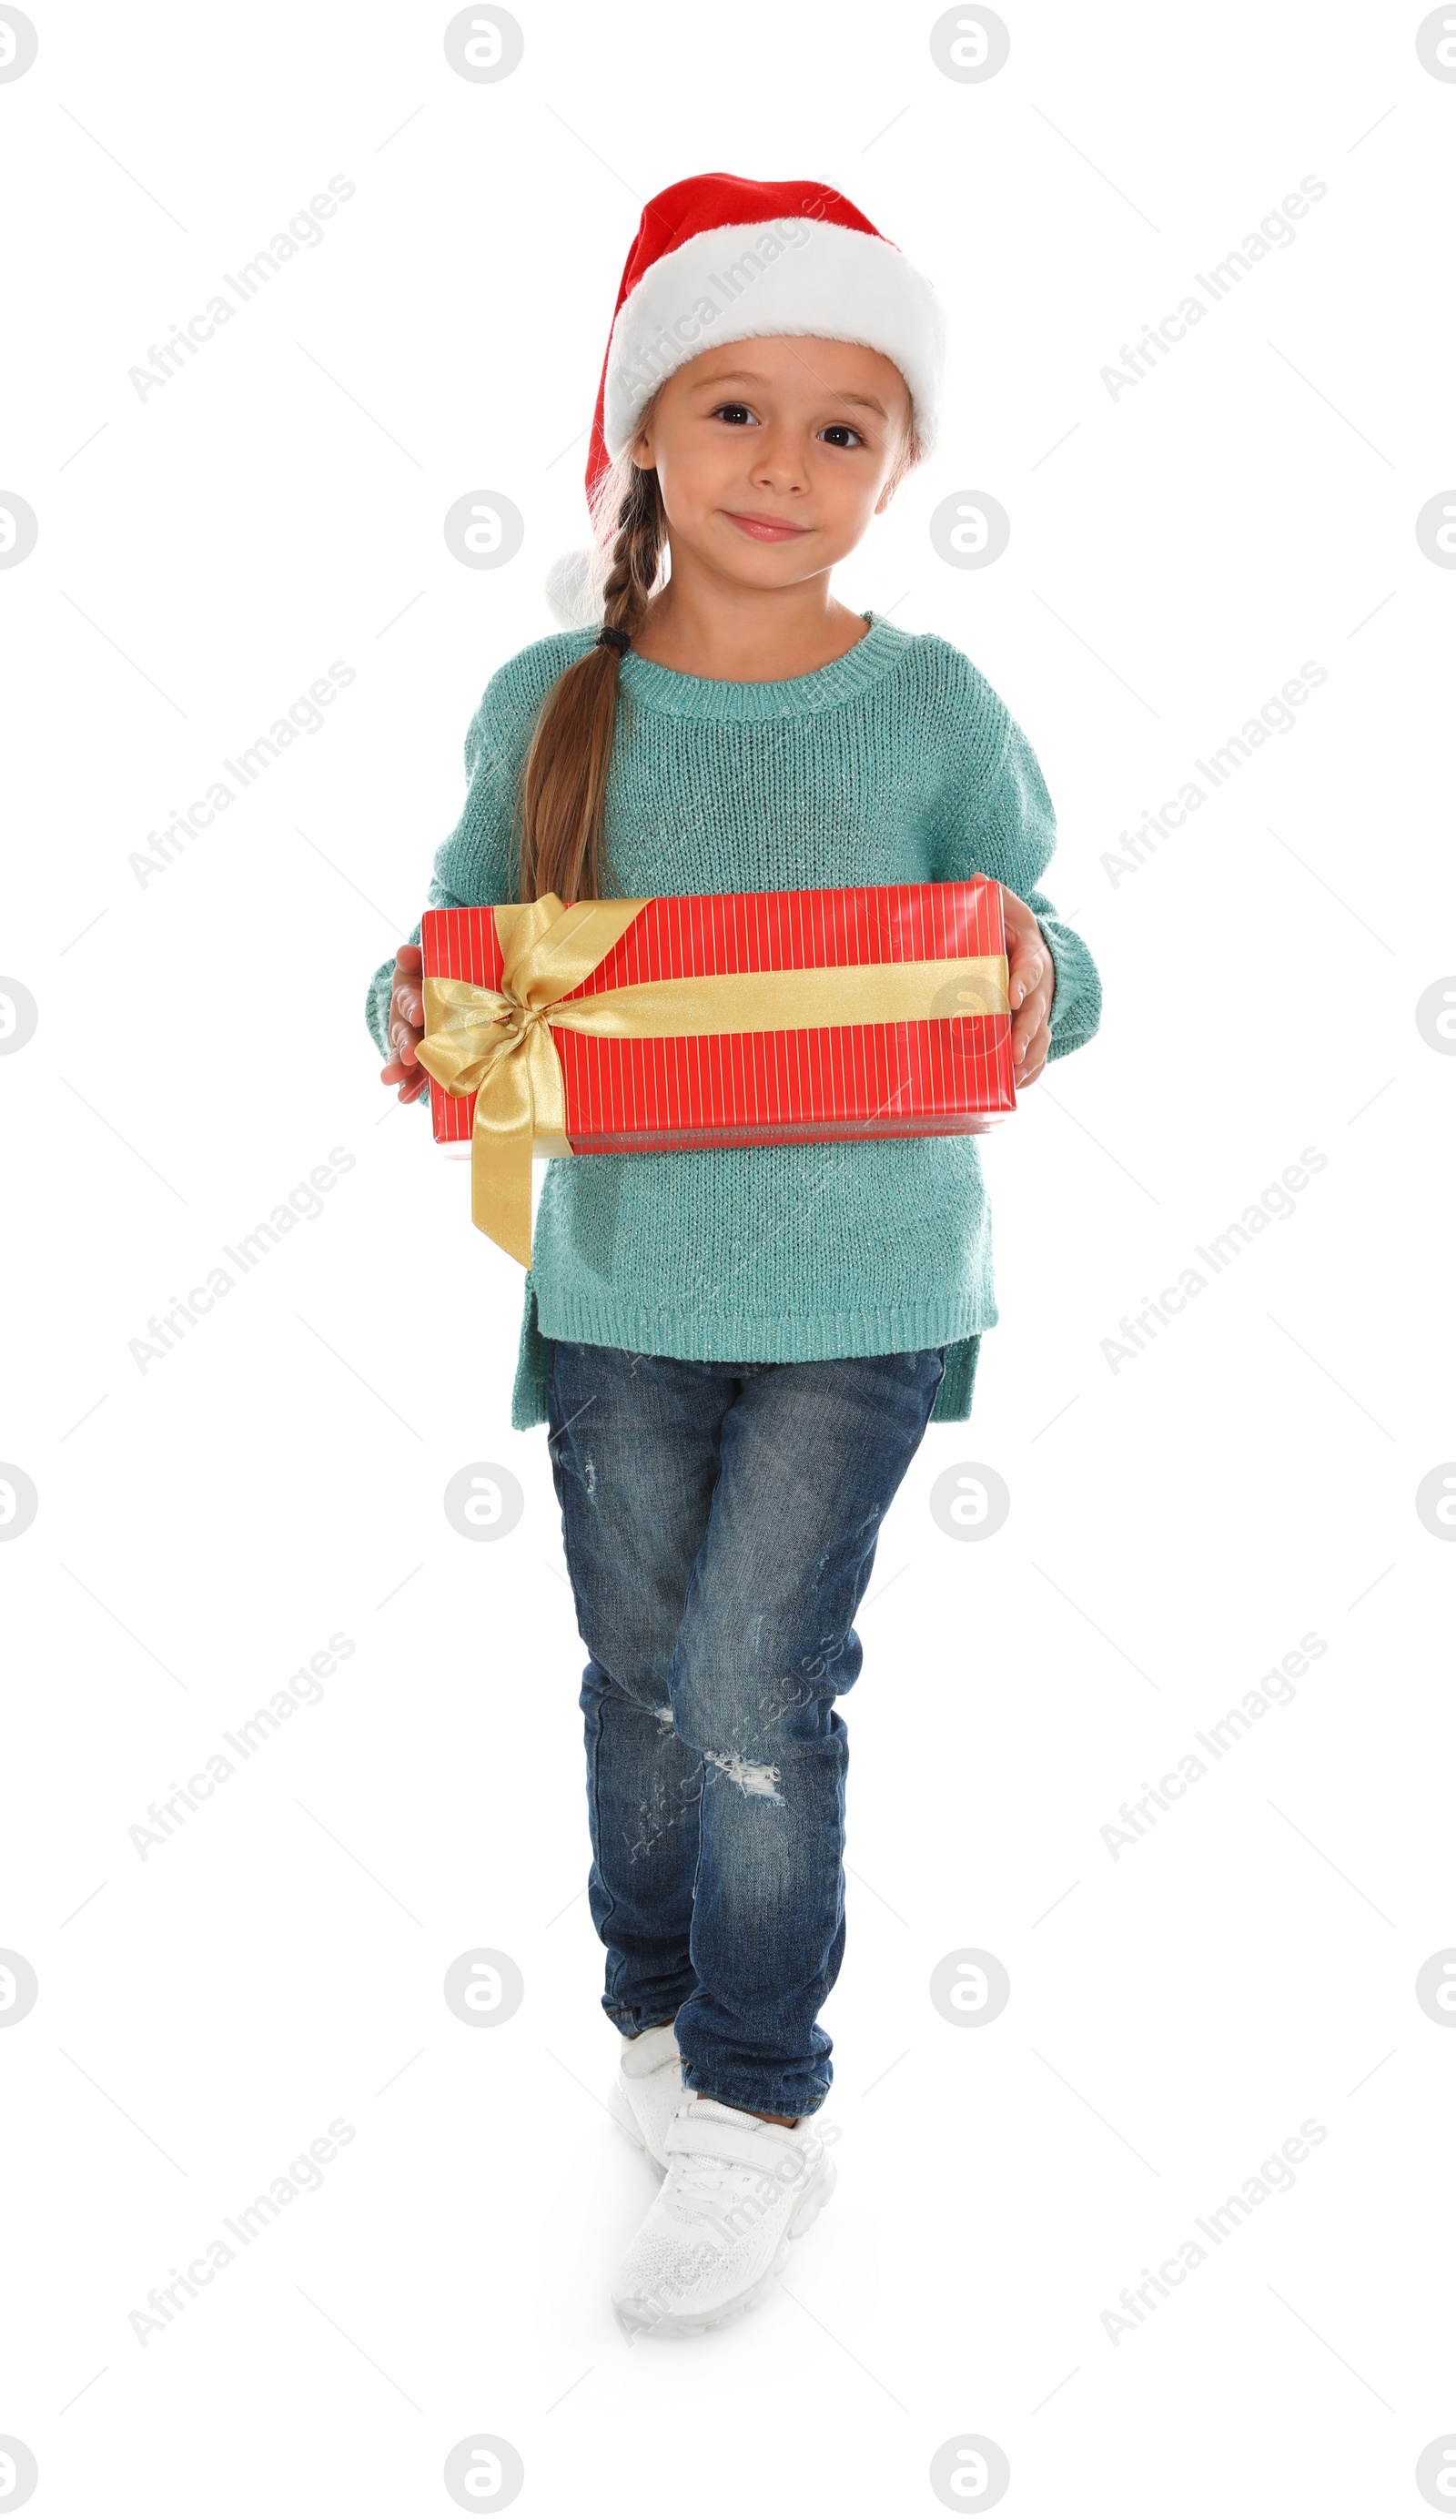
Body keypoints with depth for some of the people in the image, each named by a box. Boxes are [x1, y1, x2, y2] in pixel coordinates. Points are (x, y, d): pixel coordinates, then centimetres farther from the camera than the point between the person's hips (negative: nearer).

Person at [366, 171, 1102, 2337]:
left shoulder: (932, 710, -6)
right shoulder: (551, 702, -3)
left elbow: (1044, 975, 1)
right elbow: (464, 952, 4)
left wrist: (1032, 974, -23)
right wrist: (419, 1014, -19)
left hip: (859, 1291, -2)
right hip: (618, 1284, 3)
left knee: (754, 1691, -2)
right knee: (640, 1678, 15)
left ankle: (760, 2114, 20)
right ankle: (657, 2013, 40)